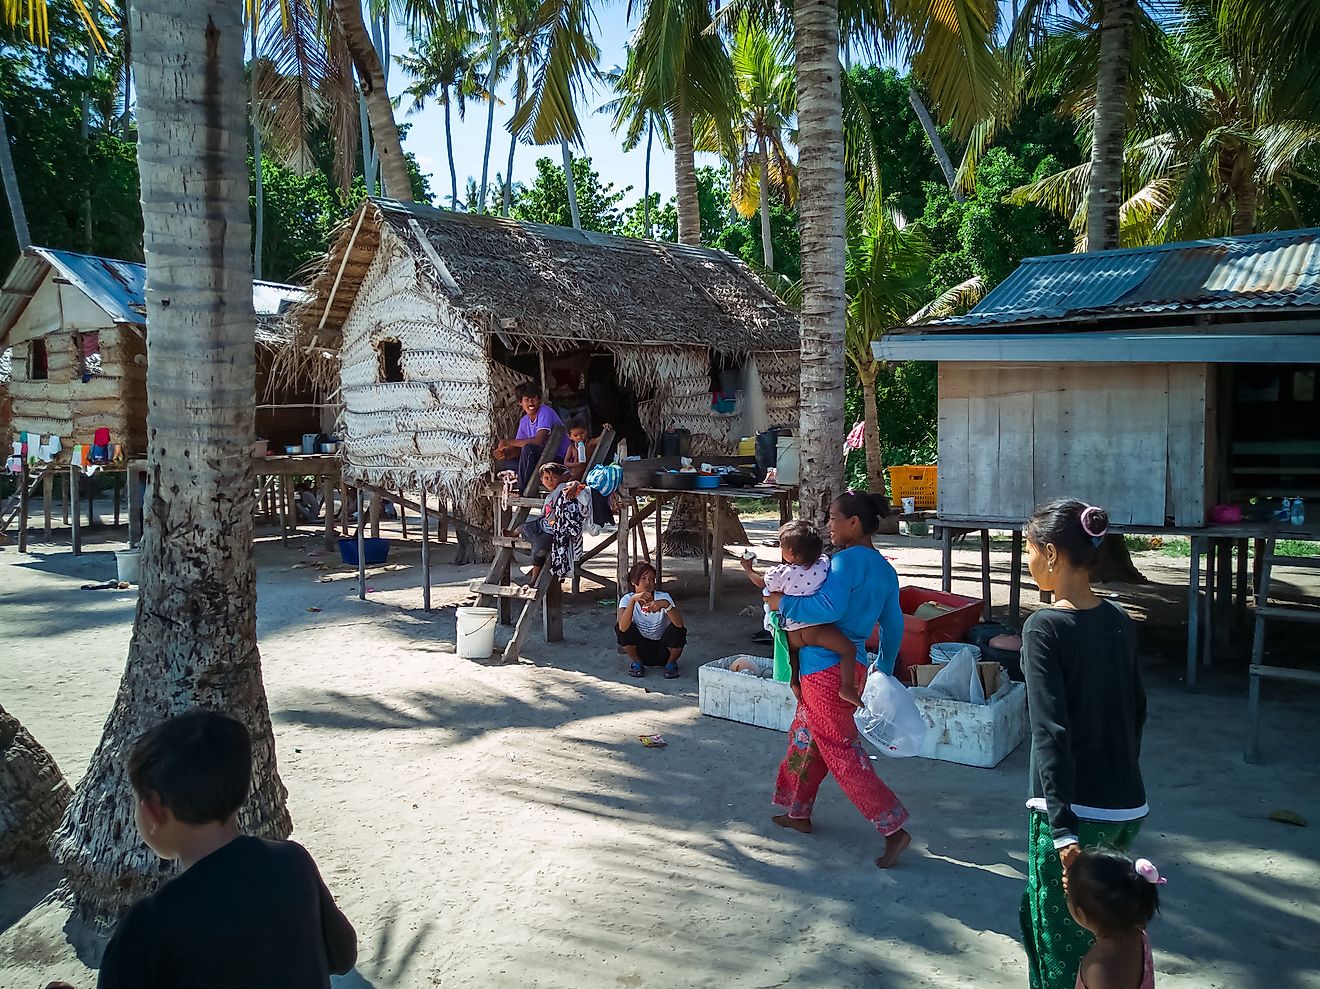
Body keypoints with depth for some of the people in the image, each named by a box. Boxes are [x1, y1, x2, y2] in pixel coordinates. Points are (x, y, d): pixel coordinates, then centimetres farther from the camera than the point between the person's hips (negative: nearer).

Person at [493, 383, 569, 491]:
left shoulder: (545, 412, -15)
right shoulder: (524, 421, 9)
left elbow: (538, 441, -26)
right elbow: (518, 448, 4)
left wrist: (509, 442, -20)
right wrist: (505, 454, -19)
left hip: (558, 459, -8)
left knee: (528, 448, -32)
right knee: (504, 462, 4)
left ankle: (523, 490, -21)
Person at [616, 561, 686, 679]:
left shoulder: (663, 597, -17)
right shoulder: (627, 599, -16)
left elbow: (679, 624, -32)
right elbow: (623, 628, -35)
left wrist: (666, 605, -48)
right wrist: (633, 600, -44)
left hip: (662, 651, 0)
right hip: (641, 650, 0)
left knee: (678, 630, -28)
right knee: (620, 627, -24)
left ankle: (671, 663, -1)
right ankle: (637, 663, -1)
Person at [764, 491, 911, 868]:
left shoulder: (847, 560, -18)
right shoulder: (884, 569, 10)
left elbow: (830, 608, -32)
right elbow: (893, 625, 16)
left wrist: (784, 604, -19)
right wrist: (885, 668, 29)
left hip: (826, 671, -10)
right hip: (849, 667, 10)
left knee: (843, 753, -1)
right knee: (805, 738, 22)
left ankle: (893, 828, 3)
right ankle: (798, 812, 36)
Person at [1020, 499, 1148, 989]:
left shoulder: (1045, 626, -16)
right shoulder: (1119, 622, 4)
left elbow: (1050, 733, -21)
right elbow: (1136, 713, 13)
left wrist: (1062, 830, -21)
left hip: (1075, 813, -7)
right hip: (1129, 808, 7)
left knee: (1059, 941, 9)